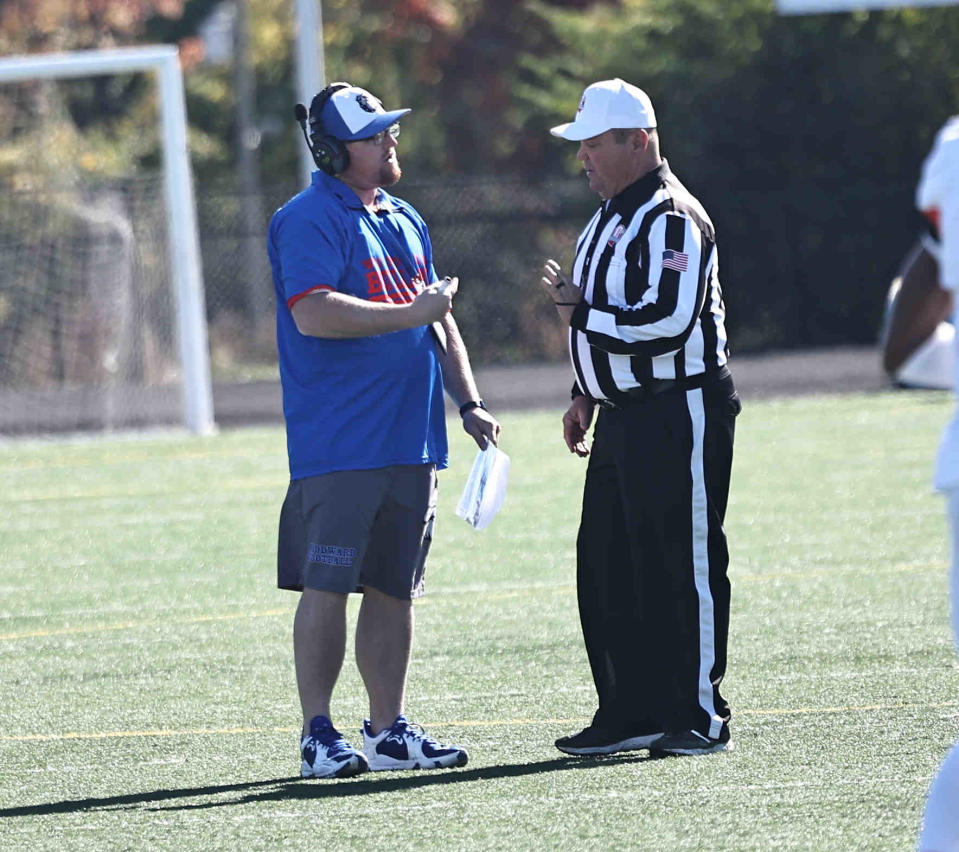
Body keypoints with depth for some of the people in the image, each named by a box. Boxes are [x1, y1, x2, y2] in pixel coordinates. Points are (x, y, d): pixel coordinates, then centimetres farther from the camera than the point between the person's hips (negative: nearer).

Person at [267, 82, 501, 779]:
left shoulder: (404, 221, 19)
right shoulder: (310, 221, -8)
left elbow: (438, 323, 26)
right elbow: (314, 314, -22)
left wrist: (468, 403, 17)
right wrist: (410, 314, -17)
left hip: (411, 440, 8)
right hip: (339, 446, -8)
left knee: (393, 587, 10)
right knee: (327, 587, -6)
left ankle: (389, 730, 16)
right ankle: (318, 734, -3)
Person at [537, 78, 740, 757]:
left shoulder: (673, 221, -16)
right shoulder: (611, 216, 16)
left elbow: (664, 322, -25)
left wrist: (579, 310, -15)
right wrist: (588, 395, 20)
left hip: (680, 414, -10)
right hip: (624, 417, 10)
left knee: (681, 563, -5)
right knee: (606, 567, 9)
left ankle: (699, 715, 0)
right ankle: (632, 713, 15)